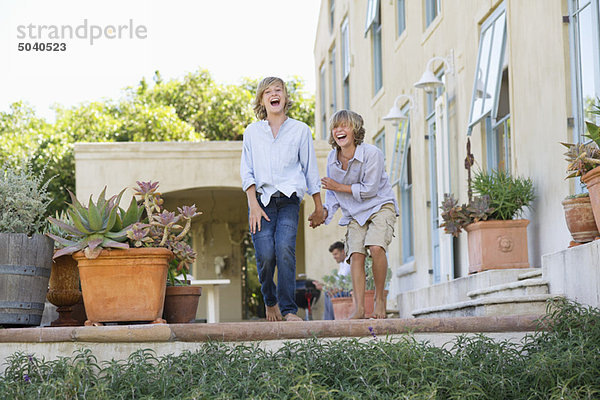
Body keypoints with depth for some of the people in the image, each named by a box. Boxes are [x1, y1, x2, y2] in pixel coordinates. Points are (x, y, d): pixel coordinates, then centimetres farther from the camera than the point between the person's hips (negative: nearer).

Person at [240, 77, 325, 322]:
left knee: (285, 249, -22)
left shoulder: (300, 130, 10)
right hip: (261, 199, 1)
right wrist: (254, 206, -7)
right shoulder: (252, 132, 11)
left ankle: (288, 309, -19)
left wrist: (319, 208, 14)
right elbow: (247, 172, 6)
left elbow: (310, 170, 13)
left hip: (289, 201, -1)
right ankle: (270, 301, 13)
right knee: (265, 255, -14)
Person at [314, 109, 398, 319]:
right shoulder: (332, 158, -2)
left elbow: (370, 189, -17)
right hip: (355, 213, 4)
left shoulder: (371, 153, -18)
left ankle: (380, 298, -9)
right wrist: (325, 211, -9)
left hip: (380, 206, -4)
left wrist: (339, 187, -13)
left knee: (376, 247, -27)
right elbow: (332, 194, 9)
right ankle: (359, 308, -15)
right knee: (355, 253, -14)